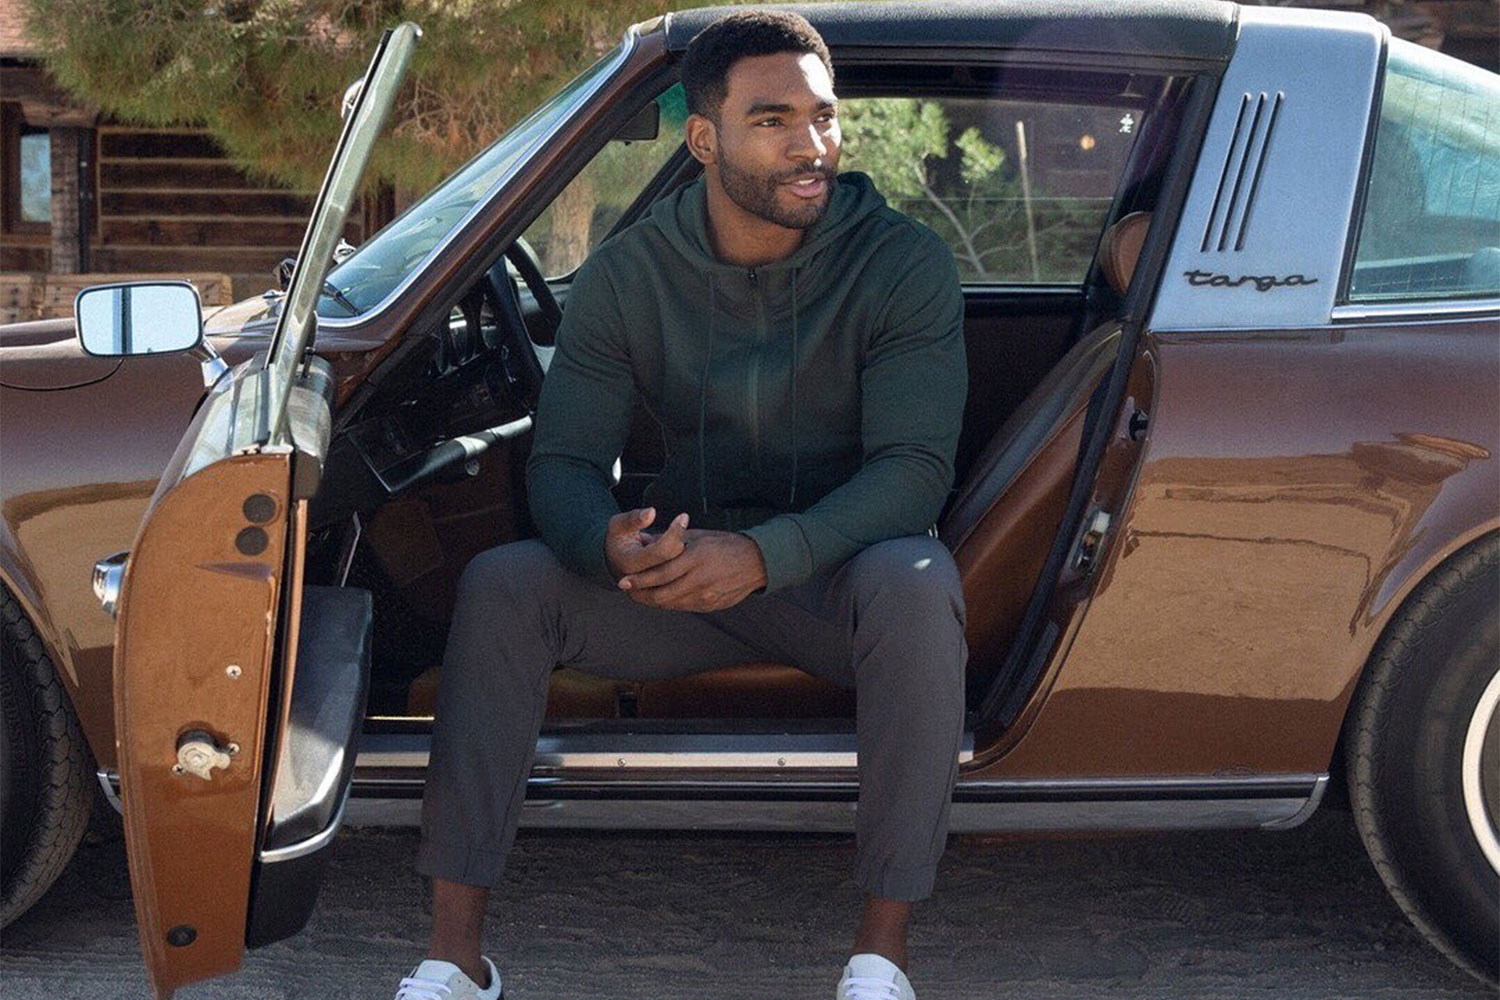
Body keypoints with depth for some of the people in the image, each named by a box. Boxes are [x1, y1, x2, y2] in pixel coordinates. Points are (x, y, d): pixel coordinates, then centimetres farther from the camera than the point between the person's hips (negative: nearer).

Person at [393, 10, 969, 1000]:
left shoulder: (904, 262, -11)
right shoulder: (628, 276, -4)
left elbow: (915, 465, -19)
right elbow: (563, 461, -7)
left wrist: (764, 554, -36)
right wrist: (611, 544, -33)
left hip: (839, 570, -2)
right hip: (685, 571, 2)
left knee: (915, 582, -36)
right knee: (501, 583, -21)